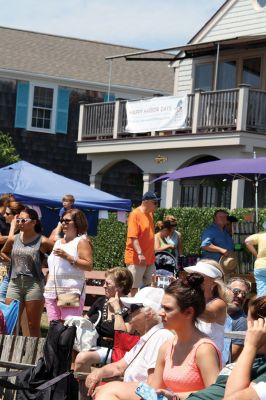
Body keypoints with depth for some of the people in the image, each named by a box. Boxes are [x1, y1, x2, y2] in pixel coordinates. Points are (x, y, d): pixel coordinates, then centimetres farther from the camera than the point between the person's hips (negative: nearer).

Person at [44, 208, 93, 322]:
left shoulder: (81, 241, 0)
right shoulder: (58, 242, 22)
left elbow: (88, 266, -12)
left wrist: (67, 257, -17)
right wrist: (47, 286, 20)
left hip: (71, 292, -7)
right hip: (52, 293, 7)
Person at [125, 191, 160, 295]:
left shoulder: (149, 214, 12)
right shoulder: (135, 214, -14)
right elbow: (133, 237, -21)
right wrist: (140, 254, -28)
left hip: (149, 258, 8)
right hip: (136, 259, -8)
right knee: (134, 287, -3)